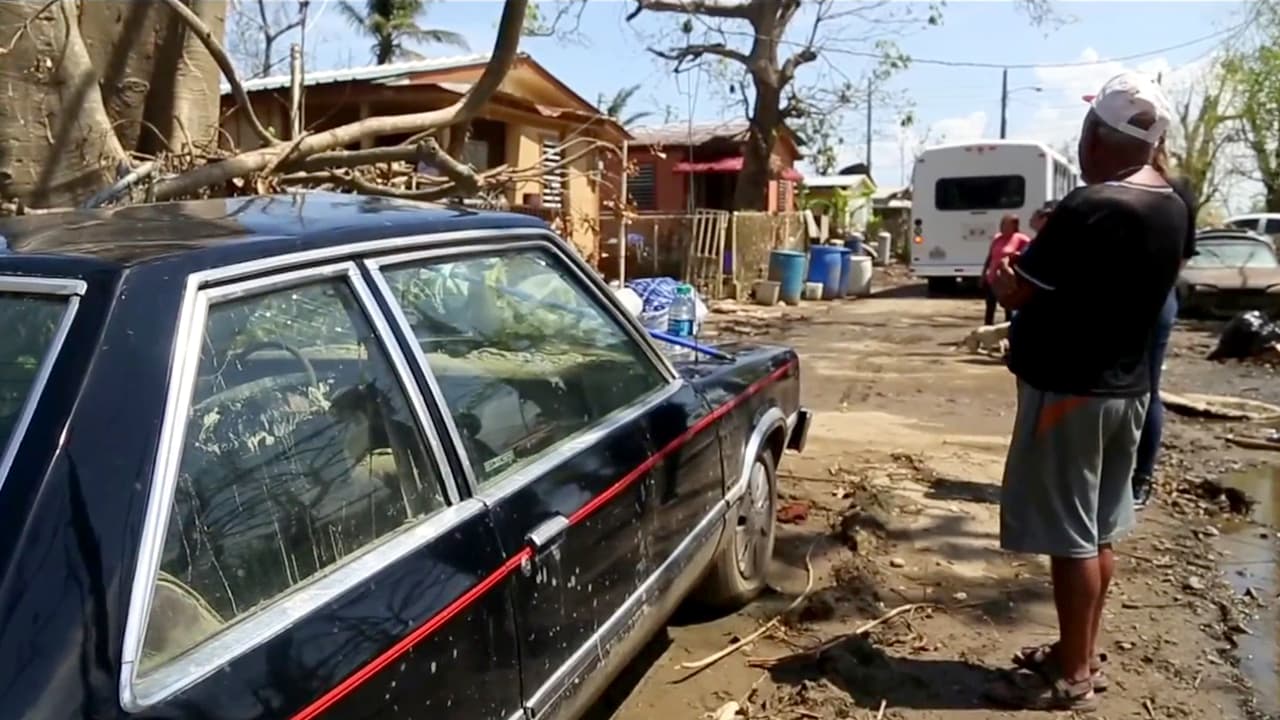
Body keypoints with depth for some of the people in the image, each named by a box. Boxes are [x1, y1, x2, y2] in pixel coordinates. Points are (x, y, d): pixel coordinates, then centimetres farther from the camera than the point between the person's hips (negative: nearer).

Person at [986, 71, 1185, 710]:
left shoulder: (1089, 208, -21)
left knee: (1069, 535, 0)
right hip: (1125, 387, 9)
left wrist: (1003, 265, 4)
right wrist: (1042, 254, 17)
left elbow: (1016, 293, -17)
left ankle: (1071, 678, 11)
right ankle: (1082, 654, 30)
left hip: (1067, 389, -9)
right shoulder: (1171, 209, 7)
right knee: (1098, 530, 16)